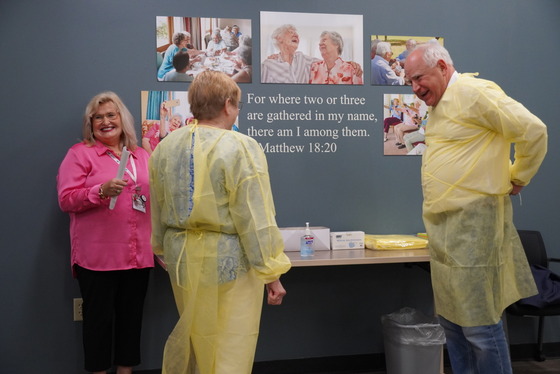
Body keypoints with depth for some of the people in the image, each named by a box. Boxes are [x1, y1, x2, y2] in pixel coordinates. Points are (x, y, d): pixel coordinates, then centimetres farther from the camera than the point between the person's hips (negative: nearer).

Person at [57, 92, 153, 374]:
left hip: (139, 255, 5)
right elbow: (66, 199, -8)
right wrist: (101, 191, -22)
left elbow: (154, 196, 23)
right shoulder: (80, 153, 0)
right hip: (98, 256, -4)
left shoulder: (141, 155, 14)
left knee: (132, 316, 13)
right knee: (99, 317, 5)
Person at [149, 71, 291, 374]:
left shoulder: (165, 147, 3)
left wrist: (165, 247, 28)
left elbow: (157, 210, 14)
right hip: (228, 259, -6)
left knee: (192, 334, 25)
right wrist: (271, 272, -10)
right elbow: (256, 220, -17)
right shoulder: (241, 148, -16)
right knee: (230, 349, 8)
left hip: (182, 257, 7)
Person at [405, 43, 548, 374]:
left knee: (479, 325, -3)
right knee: (451, 319, 15)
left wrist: (518, 179, -5)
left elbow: (534, 130, -15)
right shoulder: (438, 104, 16)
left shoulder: (474, 92, -12)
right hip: (443, 224, 9)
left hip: (472, 223, -9)